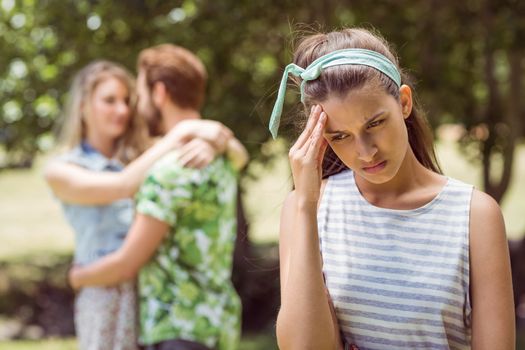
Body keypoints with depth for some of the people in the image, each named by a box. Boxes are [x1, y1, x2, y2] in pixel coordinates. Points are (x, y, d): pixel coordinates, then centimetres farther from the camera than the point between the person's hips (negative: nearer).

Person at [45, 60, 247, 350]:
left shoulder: (144, 153, 12)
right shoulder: (61, 171, 1)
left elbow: (237, 157, 5)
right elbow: (123, 185, -17)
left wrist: (208, 143, -18)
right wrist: (181, 133, -15)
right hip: (109, 293, -3)